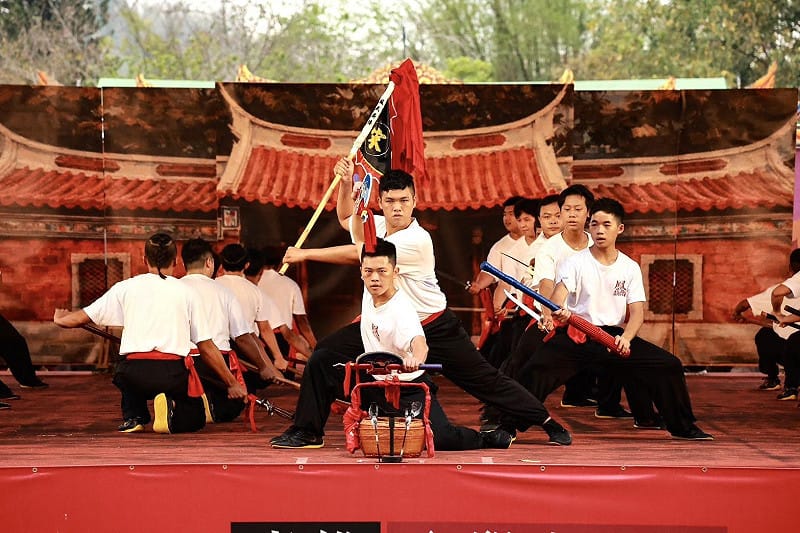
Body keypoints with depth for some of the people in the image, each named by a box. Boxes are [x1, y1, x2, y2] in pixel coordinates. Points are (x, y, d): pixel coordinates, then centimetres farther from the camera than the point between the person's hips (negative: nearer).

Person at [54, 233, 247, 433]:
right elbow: (207, 348, 11)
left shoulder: (125, 287, 11)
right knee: (195, 418, 24)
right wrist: (232, 383, 20)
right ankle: (171, 414, -10)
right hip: (174, 375, -1)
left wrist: (60, 318, 42)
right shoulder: (186, 292, 10)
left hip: (134, 377, 1)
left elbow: (81, 318, 18)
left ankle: (133, 417, 13)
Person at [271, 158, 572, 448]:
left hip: (433, 326, -6)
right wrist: (346, 183, 5)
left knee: (484, 379, -3)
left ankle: (545, 421, 13)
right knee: (326, 354, -6)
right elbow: (345, 219, 23)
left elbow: (357, 254, -23)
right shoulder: (377, 225, -1)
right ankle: (307, 431, 4)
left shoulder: (417, 239, -25)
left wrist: (305, 254, -17)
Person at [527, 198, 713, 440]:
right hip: (575, 336, -3)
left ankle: (682, 426, 13)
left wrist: (625, 338, -20)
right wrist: (559, 312, -43)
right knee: (537, 364, -30)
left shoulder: (630, 268, 9)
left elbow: (637, 312, 1)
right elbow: (558, 296, -17)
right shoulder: (575, 262, -1)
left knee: (670, 365, -8)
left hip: (615, 336, 3)